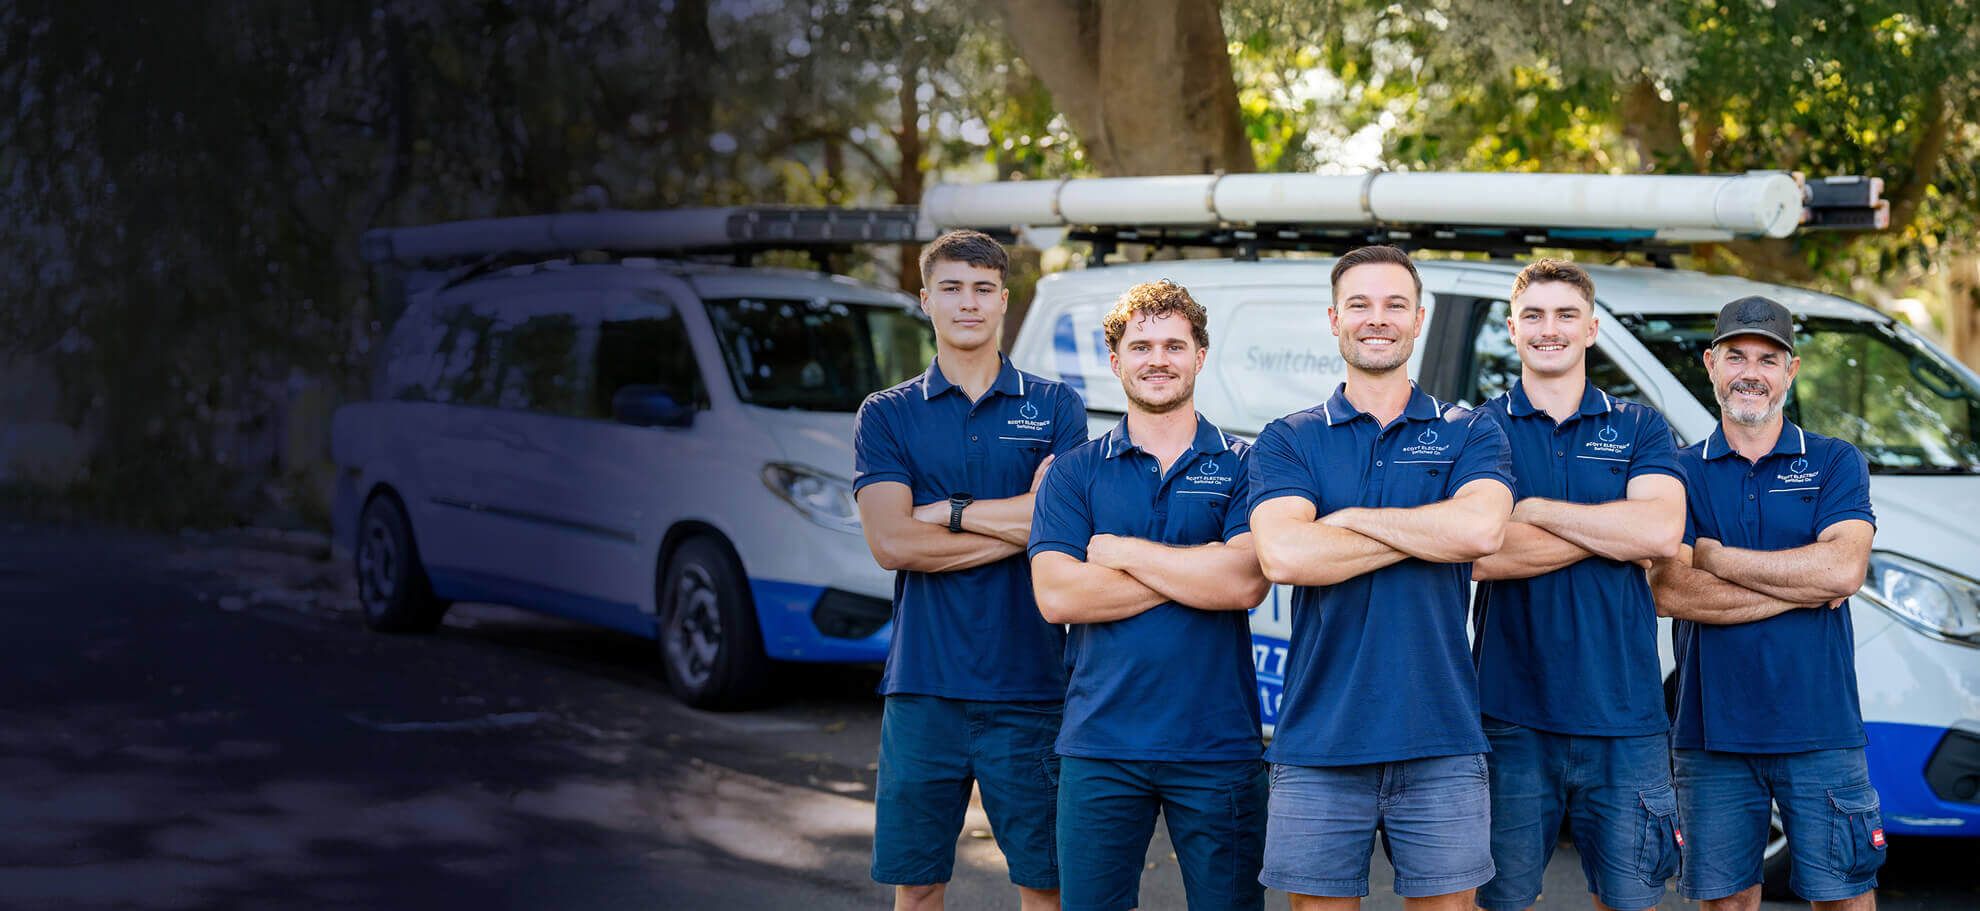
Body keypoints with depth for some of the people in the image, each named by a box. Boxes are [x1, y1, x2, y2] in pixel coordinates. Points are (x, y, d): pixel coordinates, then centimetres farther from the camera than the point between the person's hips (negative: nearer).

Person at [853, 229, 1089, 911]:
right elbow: (891, 543, -6)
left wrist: (948, 511, -7)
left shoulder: (1055, 408, 7)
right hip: (923, 688, 1)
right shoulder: (886, 415, 7)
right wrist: (1015, 525, -9)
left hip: (1030, 687, 0)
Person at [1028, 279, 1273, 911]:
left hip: (1218, 744, -1)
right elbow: (1056, 595, -8)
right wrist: (1197, 571, -9)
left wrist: (1122, 551, -6)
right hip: (1100, 745, 1)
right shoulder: (1074, 473, 7)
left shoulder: (1242, 468, 5)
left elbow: (1245, 583, -12)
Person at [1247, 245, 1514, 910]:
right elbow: (1283, 556, -13)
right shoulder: (1287, 442, 7)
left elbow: (1482, 528, -14)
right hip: (1318, 741, 0)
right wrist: (1434, 536, -9)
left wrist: (1350, 518, -7)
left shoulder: (1469, 434, 8)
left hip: (1440, 741, 0)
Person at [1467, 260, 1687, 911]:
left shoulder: (1639, 429, 9)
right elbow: (1479, 555, -13)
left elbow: (1662, 532, -10)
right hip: (1512, 712, -1)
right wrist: (1615, 529, -8)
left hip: (1624, 713, 1)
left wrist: (1535, 510, -8)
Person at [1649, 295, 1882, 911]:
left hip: (1821, 733, 0)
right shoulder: (1681, 473, 7)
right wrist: (1803, 589, -10)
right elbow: (1669, 592, -9)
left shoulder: (1834, 463, 7)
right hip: (1712, 735, 1)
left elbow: (1844, 569, -11)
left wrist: (1717, 558, -7)